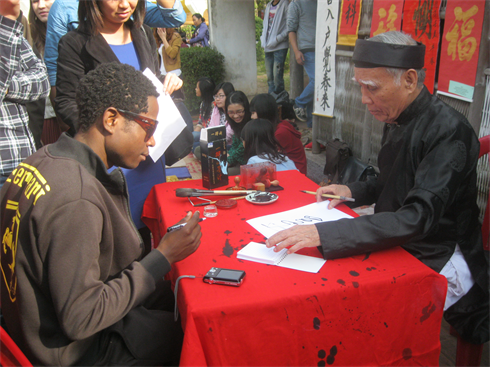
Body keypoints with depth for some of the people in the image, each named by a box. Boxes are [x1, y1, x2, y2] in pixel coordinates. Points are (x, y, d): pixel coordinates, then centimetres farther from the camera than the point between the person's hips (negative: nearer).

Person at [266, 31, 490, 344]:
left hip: (439, 265, -7)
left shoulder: (448, 131, -22)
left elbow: (418, 218, -33)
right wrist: (352, 191, 0)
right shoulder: (397, 120, 3)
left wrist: (323, 233, -40)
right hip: (398, 247, 8)